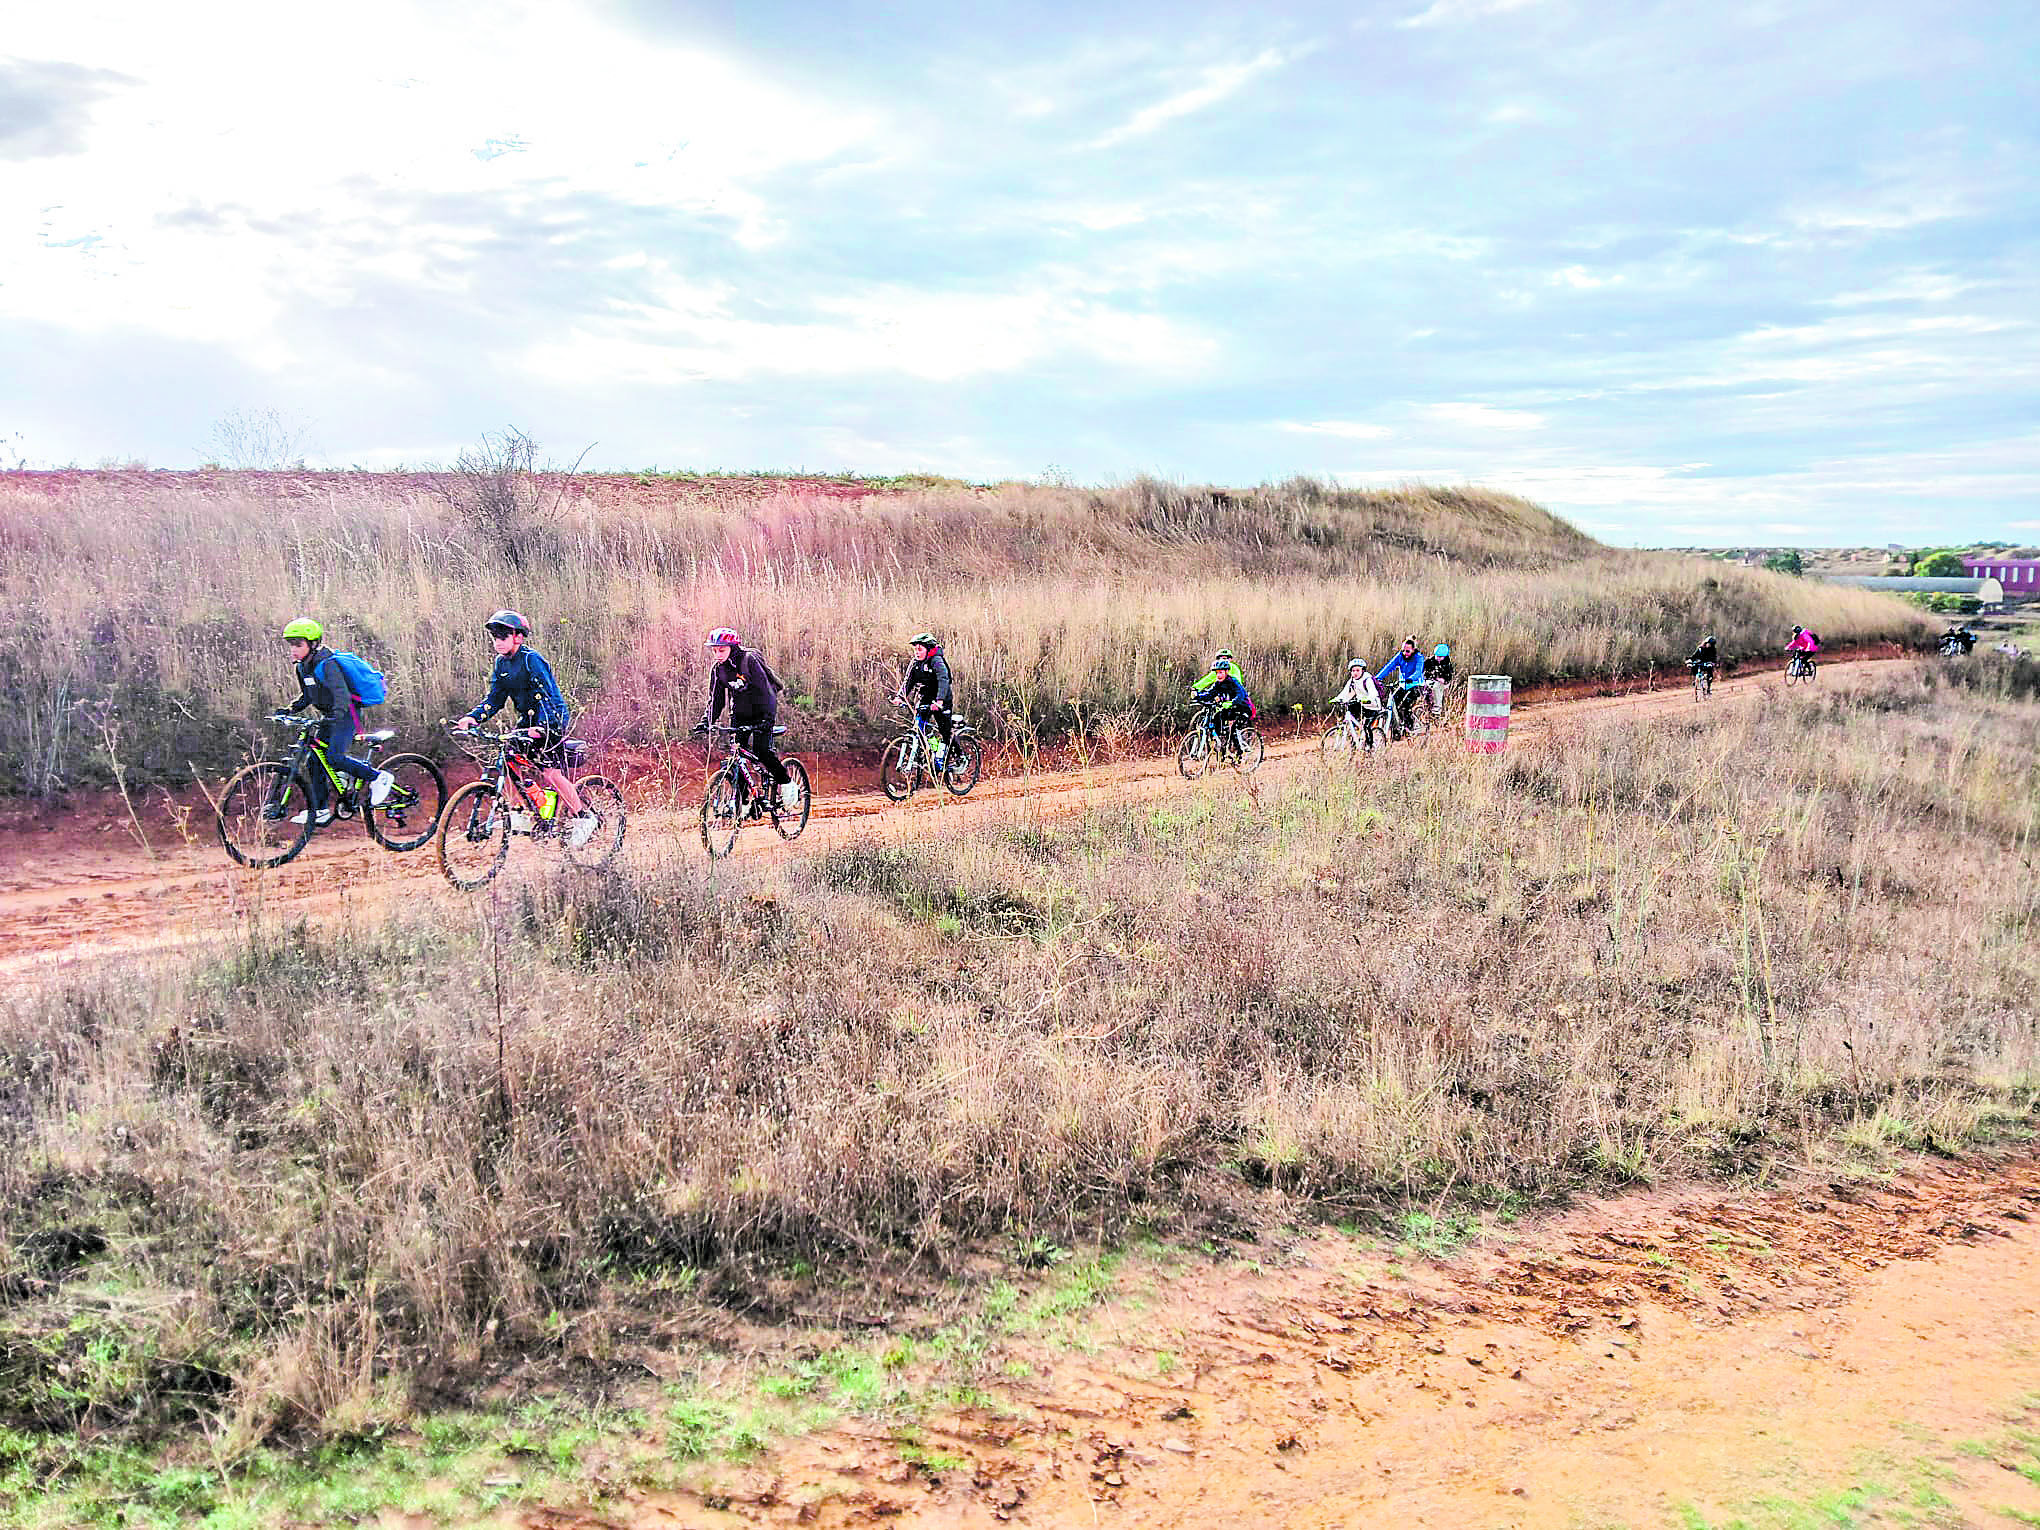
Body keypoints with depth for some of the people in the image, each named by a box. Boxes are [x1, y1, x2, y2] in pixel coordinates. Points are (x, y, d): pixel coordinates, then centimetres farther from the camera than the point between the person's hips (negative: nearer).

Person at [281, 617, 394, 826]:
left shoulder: (327, 664, -21)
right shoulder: (303, 667, 5)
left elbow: (342, 694, -31)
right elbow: (307, 696, 17)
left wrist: (336, 716, -45)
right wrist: (290, 709, 2)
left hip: (347, 714, -9)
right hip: (330, 716, 9)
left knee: (334, 757, -22)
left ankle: (378, 778, -6)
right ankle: (319, 810, 9)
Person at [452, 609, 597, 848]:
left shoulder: (531, 659, -18)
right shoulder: (501, 664, 5)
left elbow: (547, 695, -26)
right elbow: (494, 699, 7)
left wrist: (541, 727, -40)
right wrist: (472, 717, -10)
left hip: (552, 719, -8)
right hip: (528, 719, 8)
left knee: (550, 772, -18)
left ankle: (583, 818, -9)